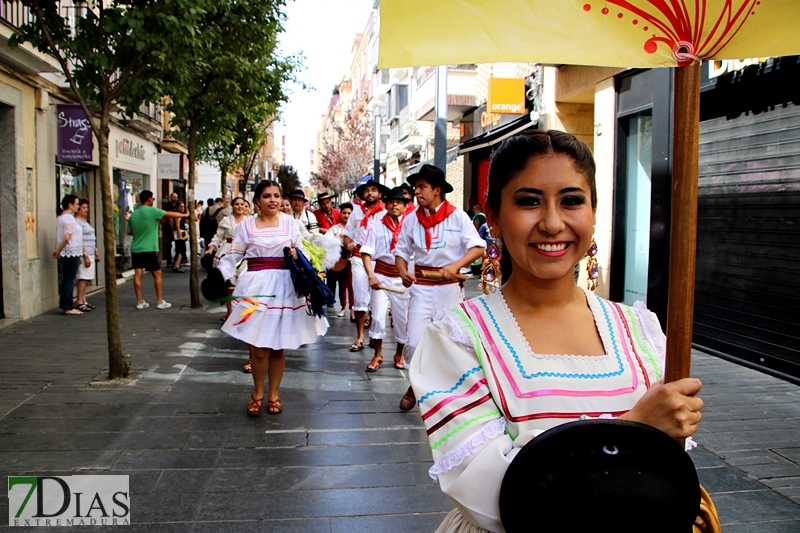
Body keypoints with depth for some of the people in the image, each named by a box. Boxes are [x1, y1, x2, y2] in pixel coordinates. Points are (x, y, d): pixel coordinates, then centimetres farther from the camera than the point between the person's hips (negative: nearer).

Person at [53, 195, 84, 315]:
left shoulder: (60, 217, 15)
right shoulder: (69, 218, -14)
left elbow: (58, 236, 15)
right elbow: (67, 238, -20)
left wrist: (57, 250, 14)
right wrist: (58, 250, -10)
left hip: (65, 253, 9)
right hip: (72, 252, -9)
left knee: (66, 280, 12)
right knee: (70, 280, -5)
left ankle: (65, 306, 17)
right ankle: (68, 308, -2)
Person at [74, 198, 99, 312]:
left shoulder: (85, 221, 19)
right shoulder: (77, 222, -11)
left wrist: (96, 251, 23)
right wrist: (85, 256, -20)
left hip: (90, 253, 9)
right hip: (84, 254, -9)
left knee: (86, 278, 9)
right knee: (83, 277, -9)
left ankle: (83, 300, 13)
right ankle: (79, 302, -7)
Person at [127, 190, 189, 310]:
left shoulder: (134, 214, 10)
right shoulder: (152, 211, -8)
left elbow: (129, 232, 14)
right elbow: (171, 214, -2)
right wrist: (185, 215, 12)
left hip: (135, 249, 6)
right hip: (149, 250, -6)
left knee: (138, 275, 5)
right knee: (157, 274, 4)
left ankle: (140, 302, 8)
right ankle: (160, 301, 7)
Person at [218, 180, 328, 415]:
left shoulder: (289, 222, 7)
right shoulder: (246, 224, 6)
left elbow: (301, 251, 13)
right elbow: (234, 255, 3)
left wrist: (296, 254, -10)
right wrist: (218, 274, -11)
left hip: (284, 288, 1)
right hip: (256, 288, -1)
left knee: (277, 347, 6)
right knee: (258, 347, -2)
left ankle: (273, 394, 24)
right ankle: (257, 393, 22)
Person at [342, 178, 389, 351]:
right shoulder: (356, 213, 11)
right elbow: (347, 234, 15)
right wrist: (348, 243, -6)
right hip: (359, 258, 2)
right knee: (360, 298, 3)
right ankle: (360, 337, 9)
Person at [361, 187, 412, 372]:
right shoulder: (377, 227, -1)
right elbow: (366, 253, -6)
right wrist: (371, 276, -18)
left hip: (402, 278, 1)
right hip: (381, 276, -1)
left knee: (403, 318, 8)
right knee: (378, 316, -1)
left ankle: (399, 354, 27)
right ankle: (377, 355, 16)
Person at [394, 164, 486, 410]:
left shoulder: (457, 216, -4)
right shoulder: (411, 219, 3)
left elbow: (478, 247, -10)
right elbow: (401, 251, 9)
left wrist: (455, 266, -26)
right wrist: (403, 272, -11)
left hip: (450, 287, -1)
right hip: (421, 287, 1)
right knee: (413, 342, -6)